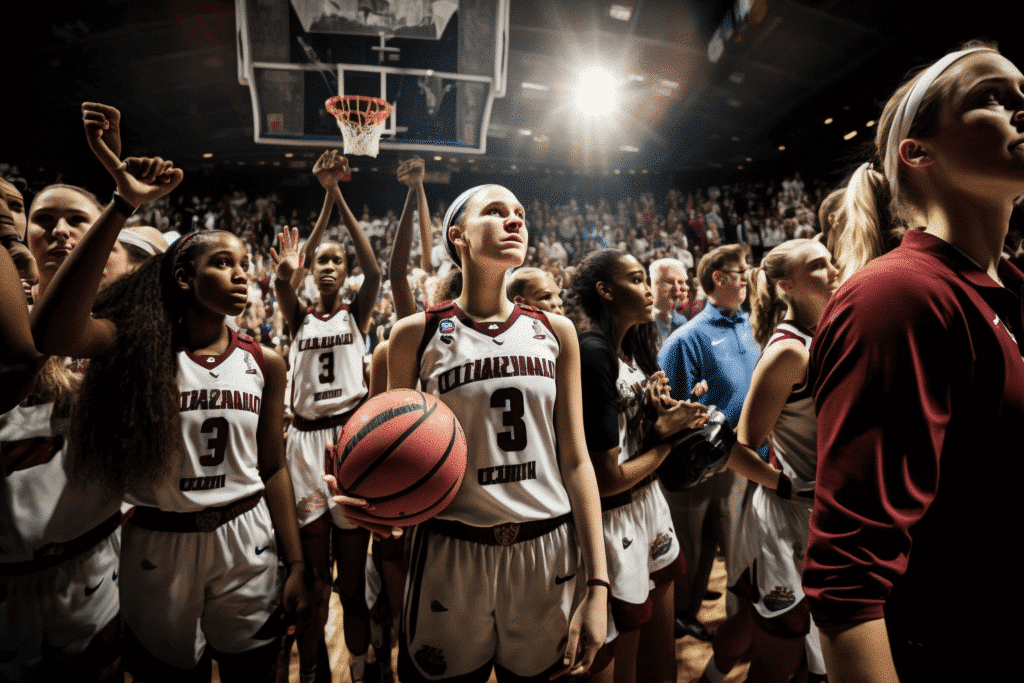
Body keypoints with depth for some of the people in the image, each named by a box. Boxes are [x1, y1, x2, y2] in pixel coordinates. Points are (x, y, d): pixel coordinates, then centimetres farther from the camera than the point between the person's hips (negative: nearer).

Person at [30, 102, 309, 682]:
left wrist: (296, 567, 2)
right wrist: (124, 207, -35)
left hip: (247, 543, 2)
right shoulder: (140, 346, -9)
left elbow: (273, 466, 2)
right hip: (160, 546, -1)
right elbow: (54, 333, -32)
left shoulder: (264, 363, -3)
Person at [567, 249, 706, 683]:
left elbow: (637, 431, 8)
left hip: (648, 501, 8)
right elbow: (608, 479, -21)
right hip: (614, 518, -8)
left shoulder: (632, 349, 5)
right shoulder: (593, 355, -23)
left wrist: (662, 419, -13)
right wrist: (669, 434, -8)